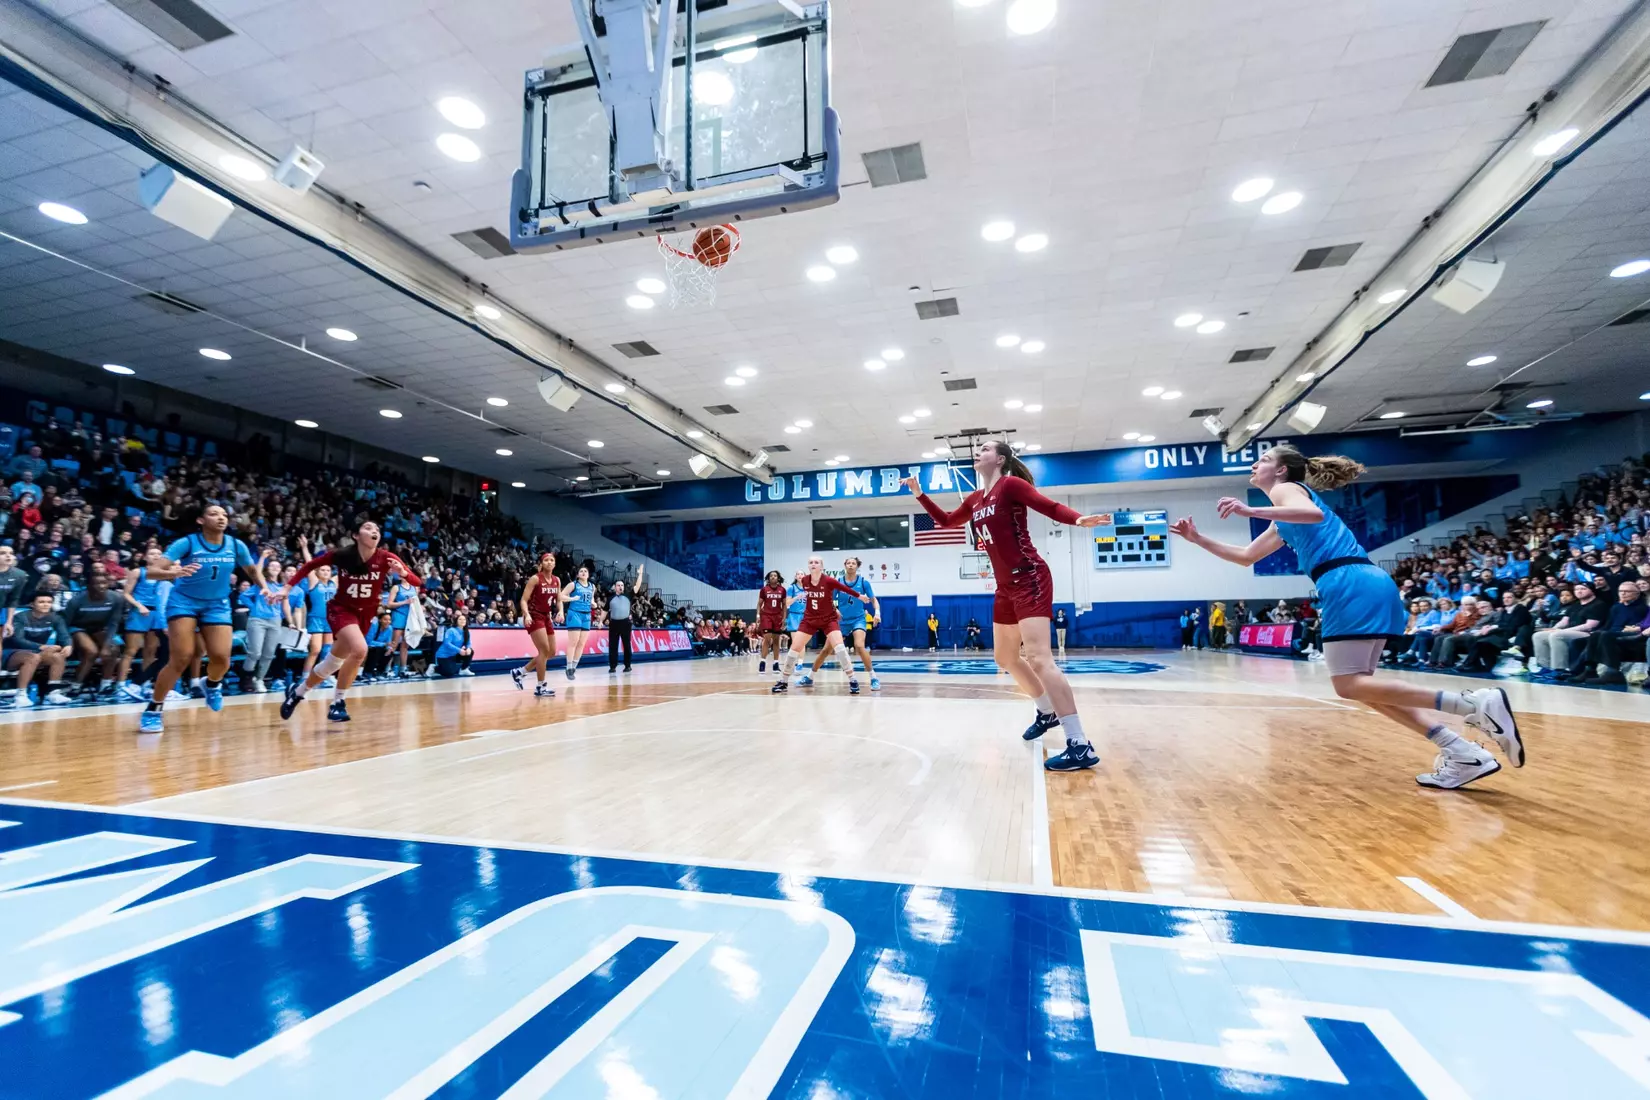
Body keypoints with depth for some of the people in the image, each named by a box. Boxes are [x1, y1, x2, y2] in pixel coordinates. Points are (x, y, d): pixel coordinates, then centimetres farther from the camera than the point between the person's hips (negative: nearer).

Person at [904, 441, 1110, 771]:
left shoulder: (1010, 485, -9)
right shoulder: (975, 500, 13)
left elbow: (1050, 507, -17)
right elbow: (946, 521, 27)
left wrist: (1080, 520, -36)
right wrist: (919, 494, 22)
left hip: (1030, 579, -9)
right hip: (1006, 586, 9)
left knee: (1038, 658, -20)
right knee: (1006, 658, 18)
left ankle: (1080, 746, -18)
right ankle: (1047, 713, 36)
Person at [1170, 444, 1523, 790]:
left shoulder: (1285, 488, 4)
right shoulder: (1282, 523, 29)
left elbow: (1314, 514, -19)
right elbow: (1246, 557, 35)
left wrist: (1252, 511, -25)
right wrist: (1199, 538, 31)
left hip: (1351, 585, -9)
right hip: (1369, 584, 9)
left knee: (1349, 685, -10)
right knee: (1358, 685, 9)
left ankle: (1475, 703, -17)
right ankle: (1463, 753, 3)